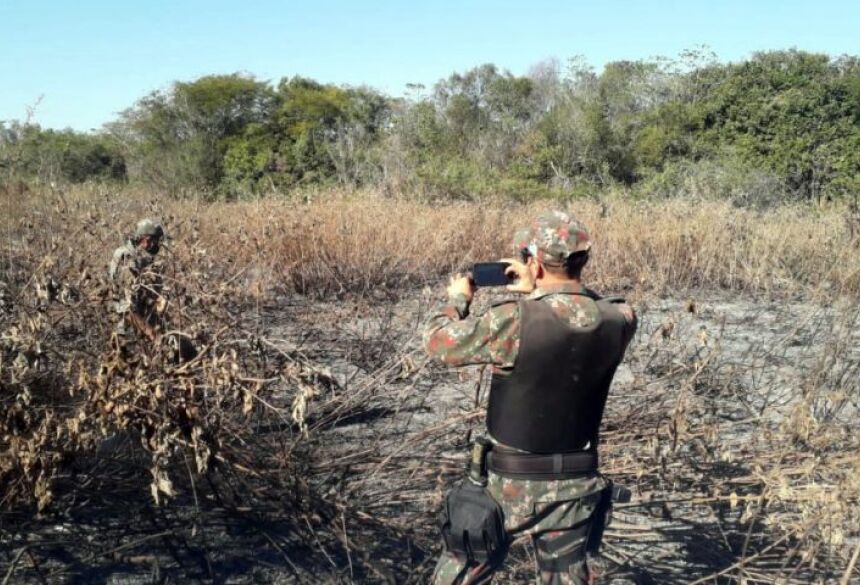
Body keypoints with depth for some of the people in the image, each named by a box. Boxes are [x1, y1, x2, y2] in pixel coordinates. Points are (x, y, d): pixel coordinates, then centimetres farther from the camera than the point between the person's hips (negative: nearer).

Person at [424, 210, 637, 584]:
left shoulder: (514, 322, -23)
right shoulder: (617, 321, -10)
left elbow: (439, 343, -10)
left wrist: (458, 298, 7)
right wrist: (538, 293, 13)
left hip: (511, 483, -4)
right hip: (576, 484, 4)